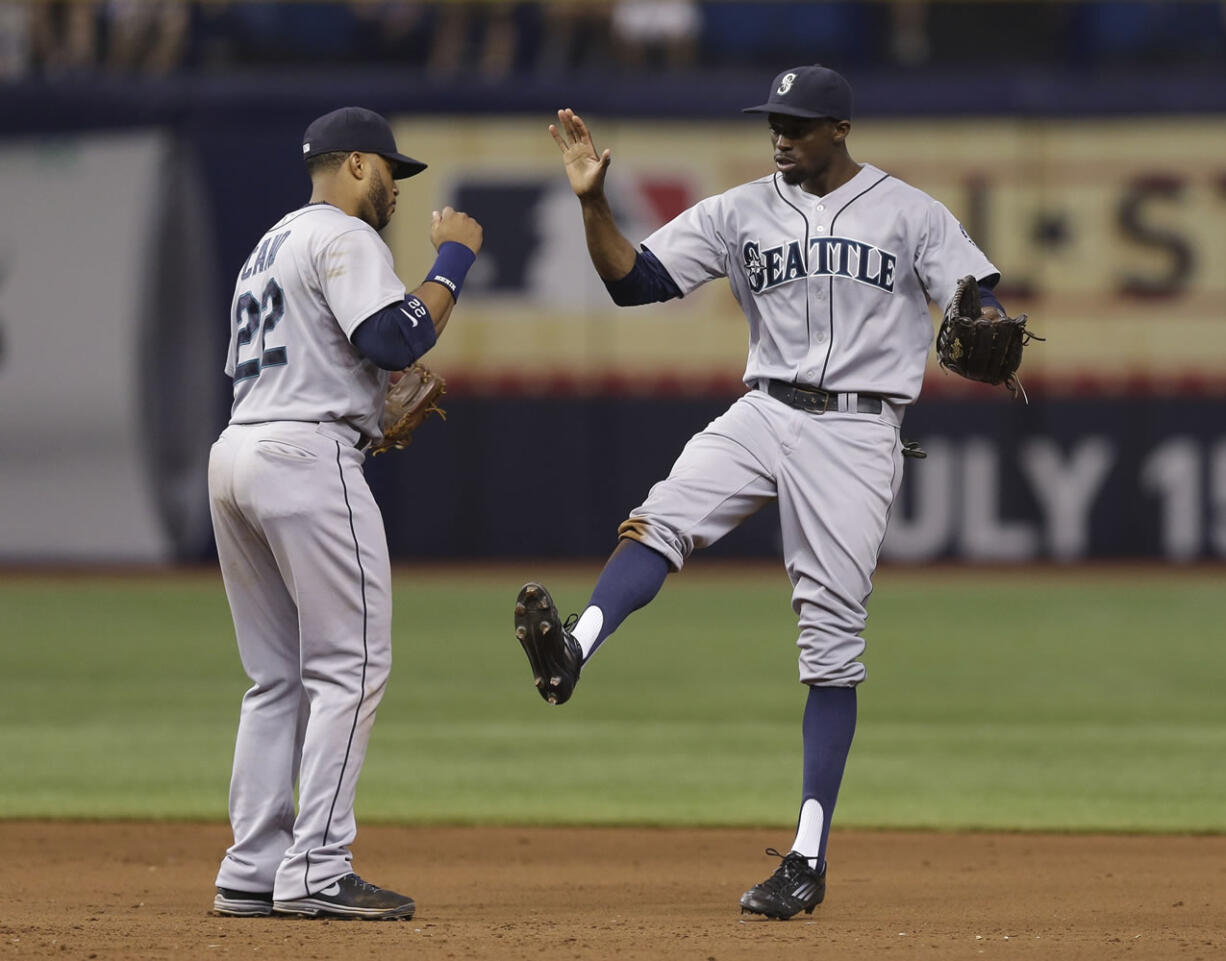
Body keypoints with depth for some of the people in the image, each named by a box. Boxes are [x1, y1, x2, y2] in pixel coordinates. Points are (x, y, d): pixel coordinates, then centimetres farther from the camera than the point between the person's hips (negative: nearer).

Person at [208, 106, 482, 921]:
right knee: (351, 665, -9)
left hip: (236, 453, 10)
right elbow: (395, 341, -17)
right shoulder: (344, 237, -4)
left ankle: (252, 872, 7)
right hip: (306, 456, -10)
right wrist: (455, 258, -6)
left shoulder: (270, 246, 26)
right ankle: (316, 873, -15)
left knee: (279, 675, 12)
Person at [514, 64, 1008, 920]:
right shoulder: (740, 213, 9)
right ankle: (571, 652, -53)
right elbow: (634, 281, 5)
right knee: (663, 520, -27)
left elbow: (984, 311, -2)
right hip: (765, 414, 3)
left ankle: (809, 857, -4)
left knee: (832, 640, -4)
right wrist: (594, 203, -11)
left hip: (857, 434, -3)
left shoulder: (911, 214, 1)